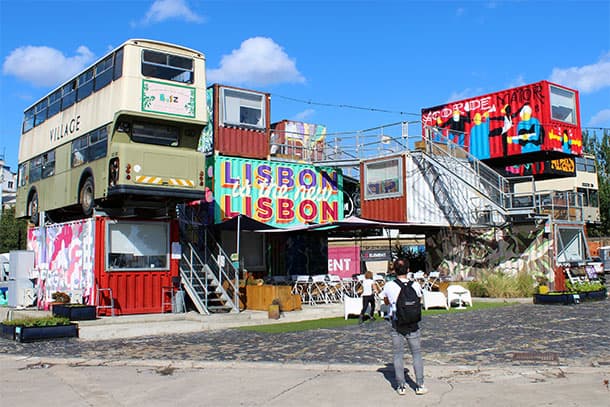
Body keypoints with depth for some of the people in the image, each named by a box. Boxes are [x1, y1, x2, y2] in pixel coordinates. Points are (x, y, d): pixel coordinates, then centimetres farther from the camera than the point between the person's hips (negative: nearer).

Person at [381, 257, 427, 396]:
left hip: (397, 324, 0)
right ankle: (420, 386, 13)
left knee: (398, 355, 9)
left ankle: (401, 386, 13)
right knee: (417, 354, 11)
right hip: (412, 324, 0)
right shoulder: (415, 285, -9)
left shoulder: (389, 286, -9)